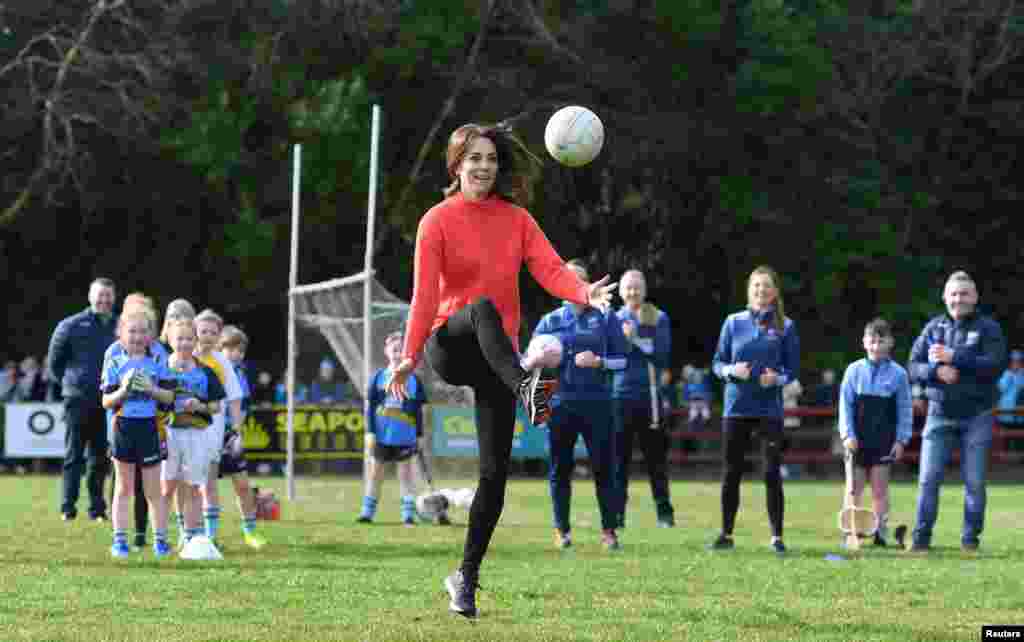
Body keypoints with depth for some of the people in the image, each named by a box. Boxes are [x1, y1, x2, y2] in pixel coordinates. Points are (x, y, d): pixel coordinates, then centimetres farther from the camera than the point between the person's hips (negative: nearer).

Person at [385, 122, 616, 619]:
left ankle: (466, 576, 8)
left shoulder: (517, 220, 9)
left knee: (495, 470, -4)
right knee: (483, 308, -38)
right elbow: (425, 293, -10)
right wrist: (410, 356, -20)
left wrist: (585, 293, -28)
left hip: (497, 356, 3)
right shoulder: (438, 221, -1)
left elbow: (550, 270, -6)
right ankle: (525, 389, -63)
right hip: (449, 347, -3)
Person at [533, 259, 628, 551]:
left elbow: (621, 359, 6)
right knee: (560, 467, 3)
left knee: (604, 466, -3)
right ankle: (562, 530, 12)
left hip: (597, 403, -1)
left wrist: (599, 362, -12)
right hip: (561, 403, 1)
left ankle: (609, 530, 3)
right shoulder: (550, 321, 11)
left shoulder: (605, 318, 8)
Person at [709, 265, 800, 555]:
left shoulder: (785, 326, 3)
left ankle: (777, 536, 2)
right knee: (731, 473, 6)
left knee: (772, 474, -4)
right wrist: (731, 370, -15)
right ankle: (726, 534, 15)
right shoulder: (734, 322, 5)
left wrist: (778, 378, -17)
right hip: (736, 408, 1)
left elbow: (793, 368, 3)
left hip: (769, 409, -1)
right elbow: (717, 363, 7)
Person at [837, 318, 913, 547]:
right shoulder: (854, 370, 1)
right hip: (857, 440, 1)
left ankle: (881, 531, 6)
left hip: (884, 440, -1)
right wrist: (847, 434, -8)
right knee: (854, 488, 4)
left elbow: (905, 409, 2)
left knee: (880, 488, 2)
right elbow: (845, 404, 0)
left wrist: (901, 439, -3)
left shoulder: (898, 373, 0)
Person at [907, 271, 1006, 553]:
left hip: (977, 416, -2)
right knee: (928, 477, -3)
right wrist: (936, 371, -17)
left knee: (974, 481, 2)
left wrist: (954, 357, -20)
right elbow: (914, 367, 5)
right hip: (940, 414, 2)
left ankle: (971, 537, 12)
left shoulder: (988, 328, -1)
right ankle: (921, 537, 2)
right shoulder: (934, 327, 8)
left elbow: (995, 365, -15)